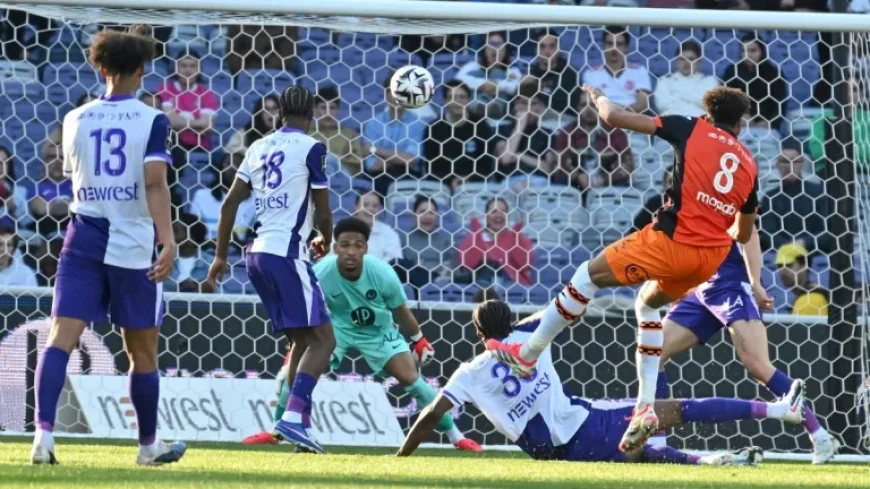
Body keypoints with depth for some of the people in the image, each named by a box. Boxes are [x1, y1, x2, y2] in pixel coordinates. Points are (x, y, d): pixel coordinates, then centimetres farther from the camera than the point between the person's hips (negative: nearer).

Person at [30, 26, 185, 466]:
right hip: (133, 246, -2)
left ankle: (44, 433, -26)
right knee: (142, 351, 12)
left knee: (61, 338, -7)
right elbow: (154, 183, -17)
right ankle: (149, 445, 24)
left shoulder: (76, 120, 7)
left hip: (83, 241, 2)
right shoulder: (152, 121, -5)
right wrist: (168, 241, -24)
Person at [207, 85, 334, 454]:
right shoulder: (310, 149, -5)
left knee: (301, 340, 16)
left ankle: (298, 423, 11)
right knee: (322, 339, -8)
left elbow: (230, 204, 13)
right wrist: (325, 240, 19)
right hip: (286, 252, -7)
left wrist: (221, 255, 20)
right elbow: (323, 211, -2)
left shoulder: (259, 148, 14)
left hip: (256, 252, 7)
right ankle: (293, 417, -24)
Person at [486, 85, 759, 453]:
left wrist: (599, 99, 26)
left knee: (589, 276, 11)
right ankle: (645, 407, 20)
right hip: (712, 257, 6)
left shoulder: (691, 131, 4)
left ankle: (527, 354, 20)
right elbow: (743, 233, 26)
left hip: (672, 240, -6)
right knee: (648, 303, 29)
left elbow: (615, 118, 3)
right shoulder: (748, 165, 16)